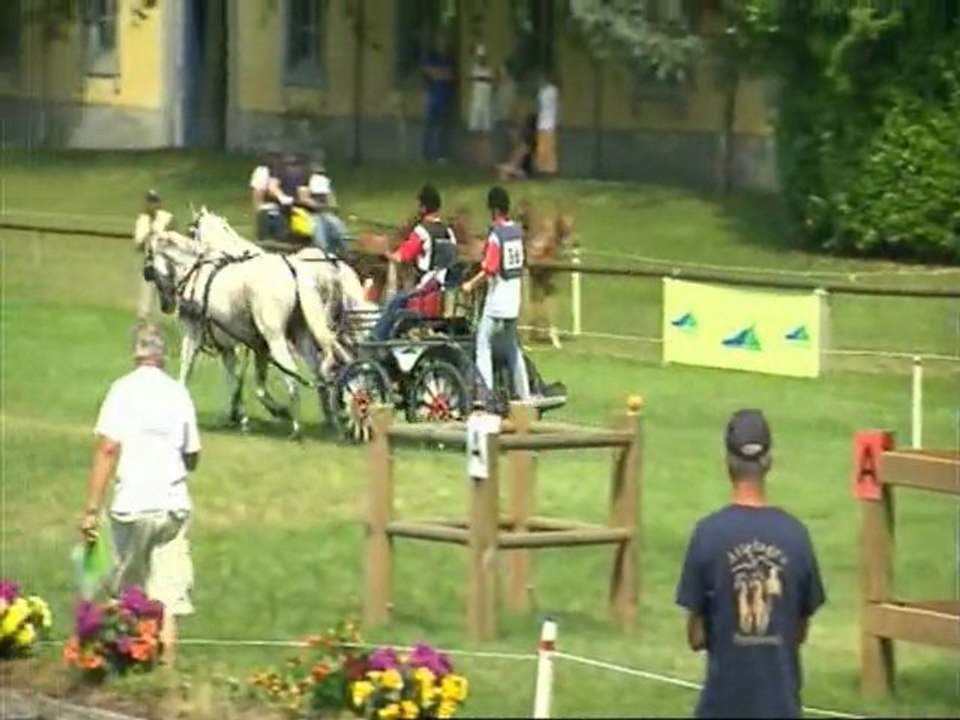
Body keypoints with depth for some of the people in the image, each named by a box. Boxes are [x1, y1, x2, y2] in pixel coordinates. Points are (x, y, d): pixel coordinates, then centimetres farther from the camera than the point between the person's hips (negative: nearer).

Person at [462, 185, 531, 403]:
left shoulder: (496, 235, -17)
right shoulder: (517, 231, 5)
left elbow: (488, 270, -20)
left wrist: (470, 285, -8)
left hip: (497, 301, -8)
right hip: (514, 300, 8)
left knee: (483, 344, -4)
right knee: (513, 348, 17)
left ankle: (487, 392, -13)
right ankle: (524, 394, 18)